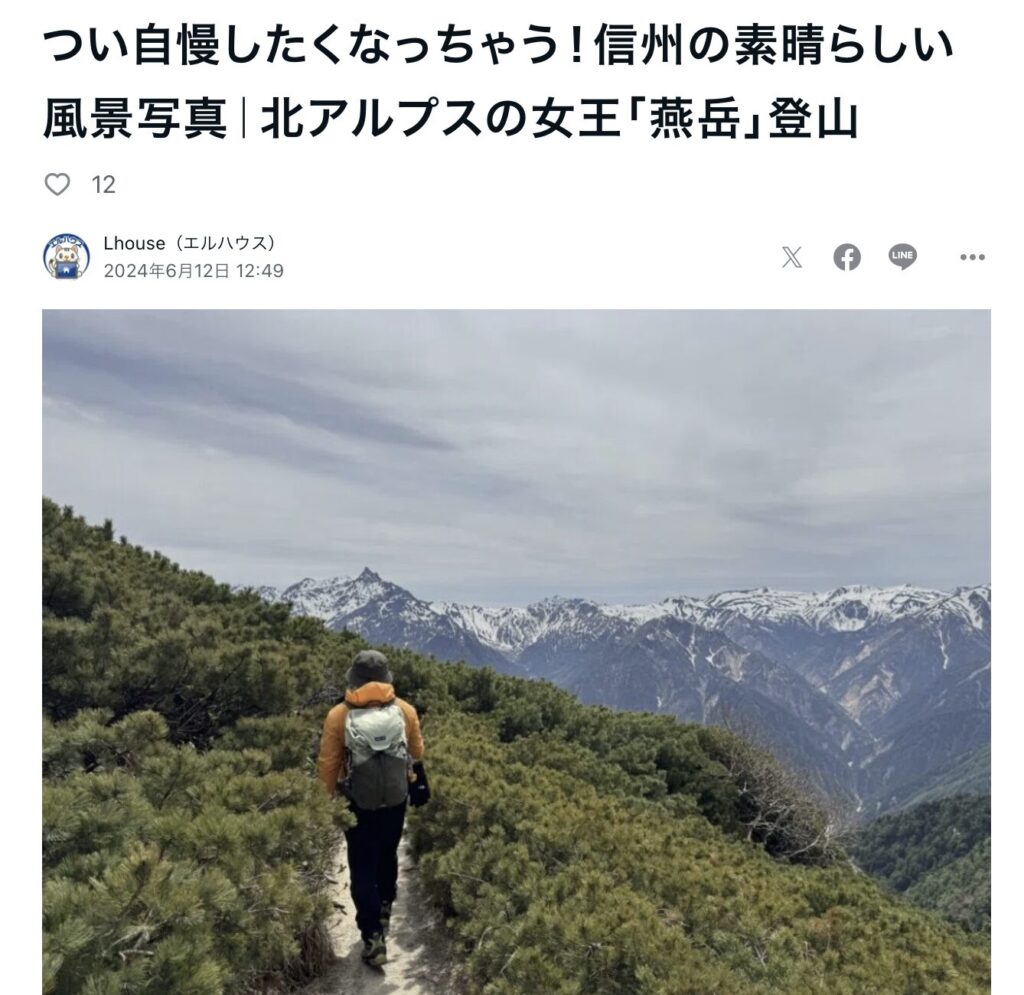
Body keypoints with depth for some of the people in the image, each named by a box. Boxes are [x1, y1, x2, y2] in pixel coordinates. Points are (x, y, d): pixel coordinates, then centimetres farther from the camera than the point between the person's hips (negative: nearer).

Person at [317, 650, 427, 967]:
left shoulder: (338, 716, -19)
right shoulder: (405, 711, -14)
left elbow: (328, 764, -9)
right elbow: (417, 755, 2)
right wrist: (419, 785, 20)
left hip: (358, 804, -2)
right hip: (395, 801, 3)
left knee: (362, 869, 10)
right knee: (387, 856, 25)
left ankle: (373, 938, 8)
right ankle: (384, 910, 45)